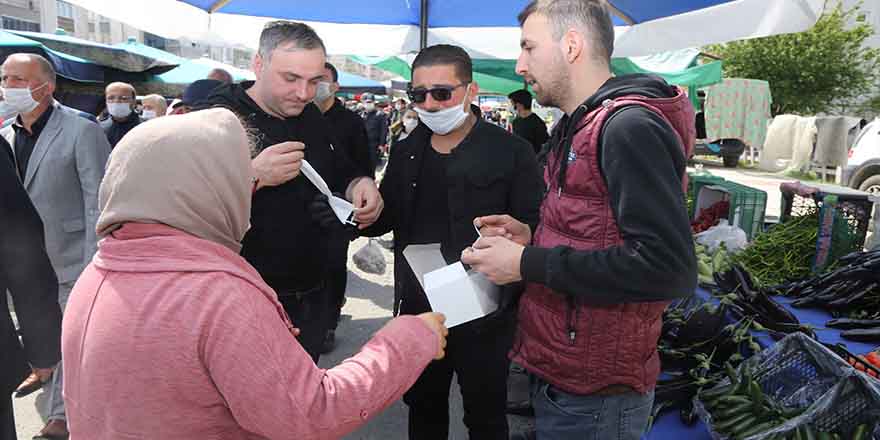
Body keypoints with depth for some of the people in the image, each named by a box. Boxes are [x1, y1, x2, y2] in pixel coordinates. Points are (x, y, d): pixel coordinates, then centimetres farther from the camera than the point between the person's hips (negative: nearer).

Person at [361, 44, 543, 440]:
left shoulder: (510, 151, -10)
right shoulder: (405, 152, 6)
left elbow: (535, 229, -12)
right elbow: (384, 221, 13)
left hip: (483, 315, -4)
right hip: (417, 310, 5)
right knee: (423, 408, 24)